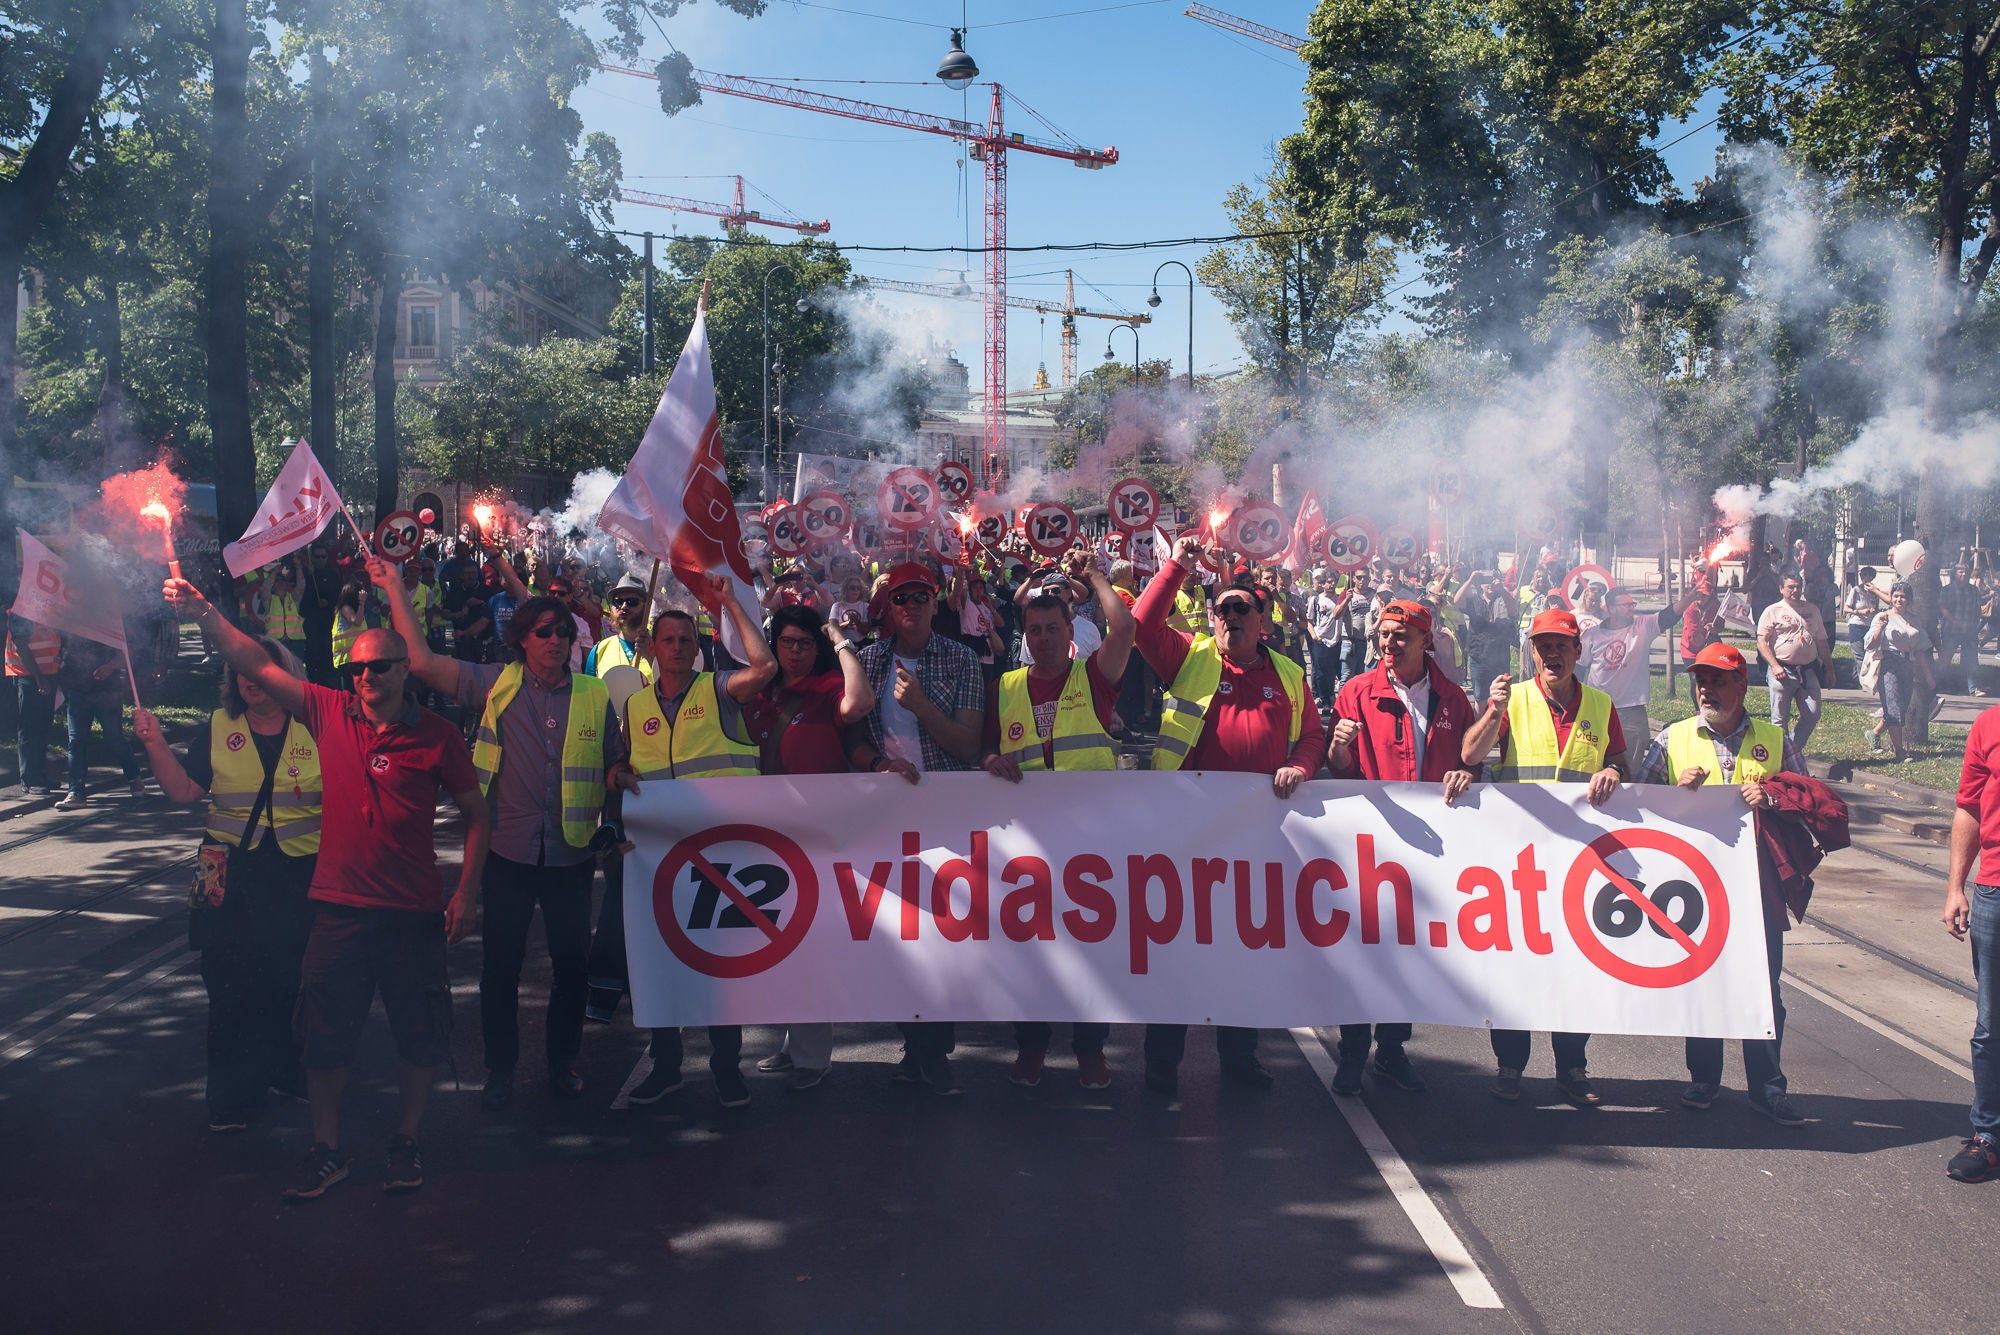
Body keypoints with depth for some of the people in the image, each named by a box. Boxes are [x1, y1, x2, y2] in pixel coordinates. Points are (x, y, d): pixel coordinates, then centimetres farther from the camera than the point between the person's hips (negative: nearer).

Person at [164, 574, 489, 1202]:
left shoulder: (436, 734, -4)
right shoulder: (331, 713, 1)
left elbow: (476, 812, 3)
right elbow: (259, 666, -2)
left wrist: (468, 892, -3)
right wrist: (205, 614, -15)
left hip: (413, 911, -2)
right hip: (339, 906, 2)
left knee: (420, 1032, 8)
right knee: (325, 1031, 9)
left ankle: (406, 1139, 27)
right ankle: (326, 1150, 24)